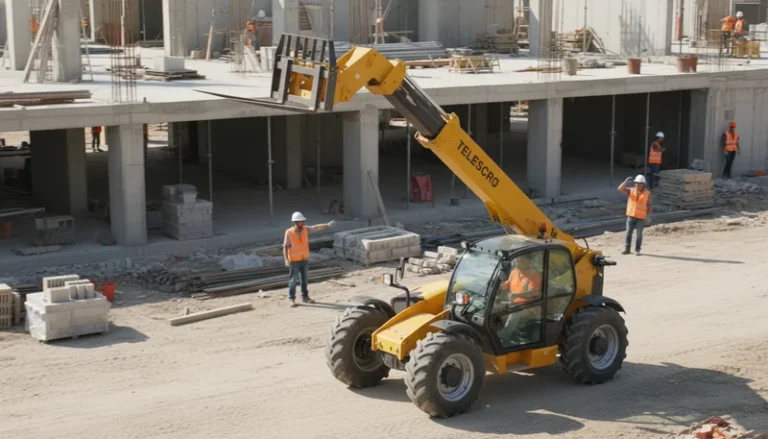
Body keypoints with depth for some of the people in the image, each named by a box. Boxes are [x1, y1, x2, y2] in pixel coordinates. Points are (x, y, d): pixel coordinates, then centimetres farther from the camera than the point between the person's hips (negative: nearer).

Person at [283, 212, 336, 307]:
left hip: (304, 259, 5)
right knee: (293, 280, 1)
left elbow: (316, 227, -12)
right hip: (294, 260, -5)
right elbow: (285, 247, -17)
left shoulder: (305, 229, -6)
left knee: (304, 279, 13)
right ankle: (291, 299, 10)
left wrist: (328, 225, -25)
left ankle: (305, 297, 25)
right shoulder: (289, 233, -20)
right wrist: (286, 260, -24)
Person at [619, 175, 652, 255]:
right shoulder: (630, 191, 2)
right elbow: (620, 189, -9)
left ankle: (637, 250, 10)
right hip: (631, 216, 2)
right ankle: (627, 249, 12)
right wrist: (626, 181, -20)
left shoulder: (647, 193, -1)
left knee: (639, 234, 1)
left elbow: (648, 205, 2)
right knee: (628, 233, 4)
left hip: (641, 217, -2)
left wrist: (648, 215, -6)